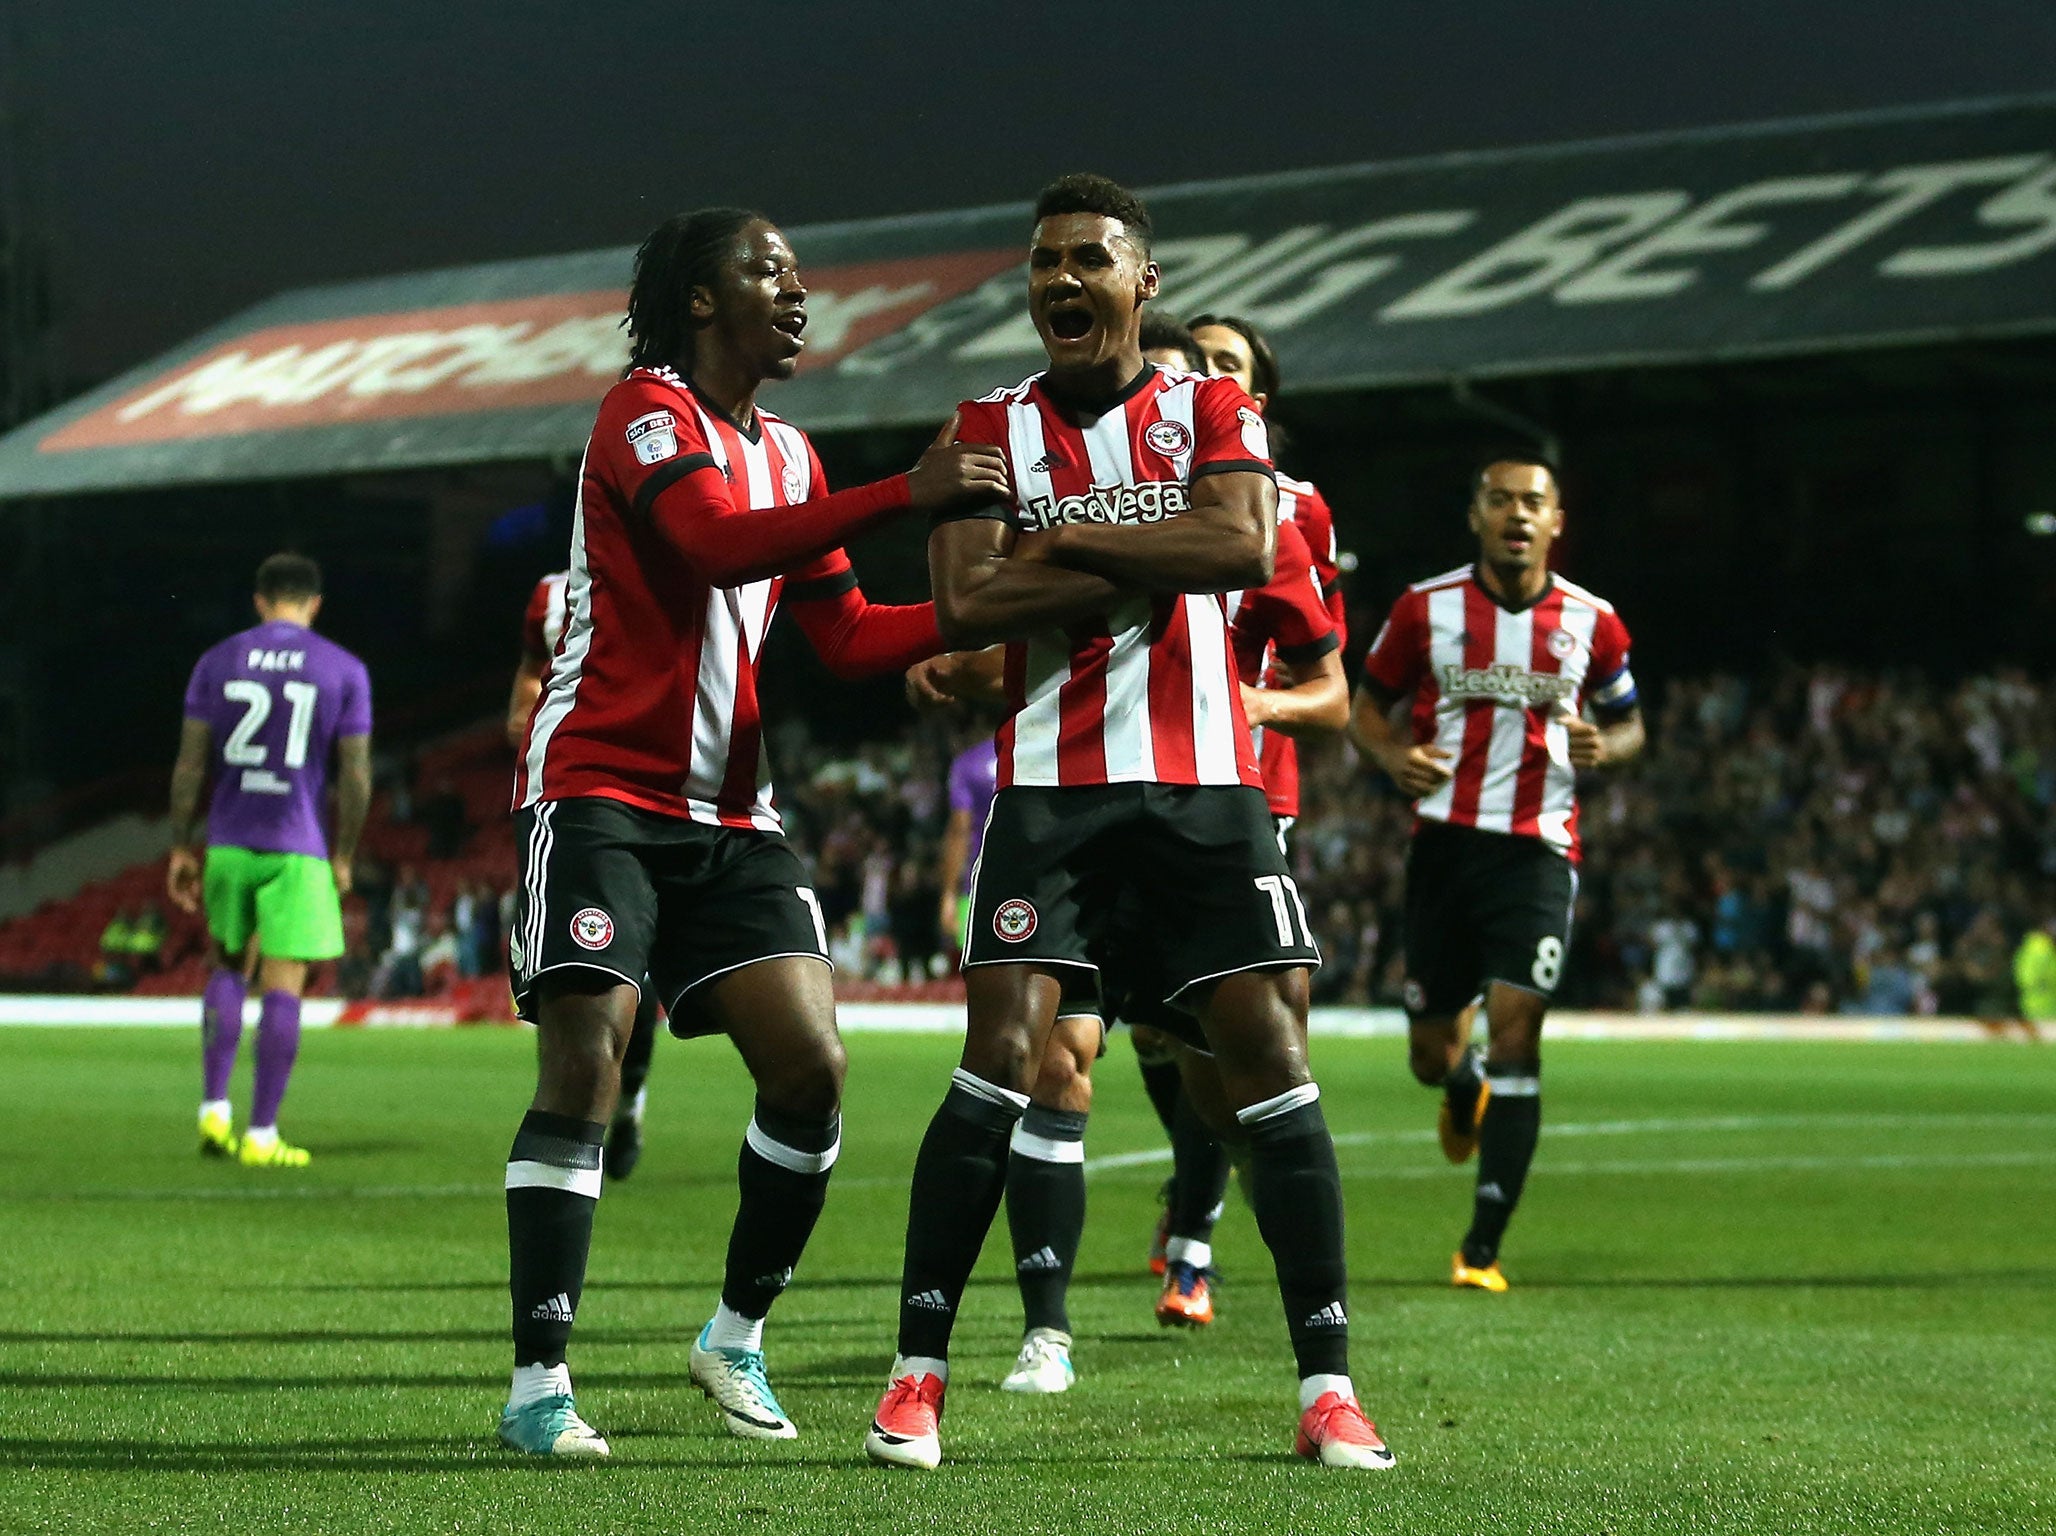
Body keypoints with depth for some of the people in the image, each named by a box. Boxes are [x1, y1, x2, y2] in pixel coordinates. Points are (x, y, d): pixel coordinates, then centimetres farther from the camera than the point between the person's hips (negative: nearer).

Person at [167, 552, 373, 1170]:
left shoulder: (217, 663, 4)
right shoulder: (344, 672, 0)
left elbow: (190, 764, 3)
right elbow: (356, 775, -2)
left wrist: (182, 848, 9)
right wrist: (343, 857, 8)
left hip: (228, 845, 3)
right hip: (298, 850, -3)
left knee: (227, 968, 19)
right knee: (283, 986, -1)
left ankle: (214, 1107, 8)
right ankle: (261, 1134, -2)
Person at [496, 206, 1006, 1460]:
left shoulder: (790, 454, 17)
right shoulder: (647, 412, -8)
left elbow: (848, 639, 15)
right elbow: (714, 545, -27)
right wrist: (902, 495, -31)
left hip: (732, 816, 7)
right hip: (603, 790, -7)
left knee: (811, 1067, -4)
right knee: (583, 1074, -14)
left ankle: (738, 1338, 14)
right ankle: (538, 1386, -10)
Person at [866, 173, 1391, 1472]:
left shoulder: (1211, 413, 6)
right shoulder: (991, 429, 6)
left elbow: (1244, 546, -14)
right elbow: (964, 606, -9)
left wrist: (1069, 538, -12)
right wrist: (1154, 562, -10)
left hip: (1208, 782, 1)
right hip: (1051, 783, 0)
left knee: (1269, 1057, -4)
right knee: (1002, 1059, -11)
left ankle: (1328, 1384, 2)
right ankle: (919, 1374, -3)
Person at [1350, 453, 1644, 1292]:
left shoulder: (1590, 622, 3)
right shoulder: (1426, 608, 1)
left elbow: (1628, 722, 16)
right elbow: (1367, 707, 11)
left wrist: (1604, 746, -8)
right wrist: (1393, 755, -11)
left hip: (1538, 851, -1)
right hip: (1444, 840, 1)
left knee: (1515, 1032, -14)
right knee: (1432, 1056, 5)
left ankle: (1482, 1249, -9)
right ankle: (1465, 1088, 47)